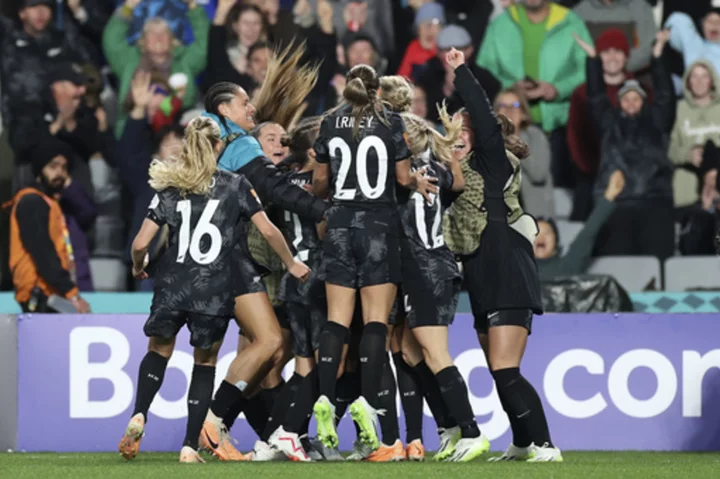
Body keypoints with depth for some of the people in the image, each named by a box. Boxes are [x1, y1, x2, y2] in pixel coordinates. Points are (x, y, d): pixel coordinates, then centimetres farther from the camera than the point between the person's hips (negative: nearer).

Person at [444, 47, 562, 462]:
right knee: (500, 373, 12)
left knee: (505, 371, -16)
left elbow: (485, 119, -17)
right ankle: (523, 445, 21)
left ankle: (544, 445, -16)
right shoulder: (468, 172, 20)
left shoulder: (494, 163, -4)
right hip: (487, 286, 10)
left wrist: (461, 71, -12)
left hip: (509, 280, -10)